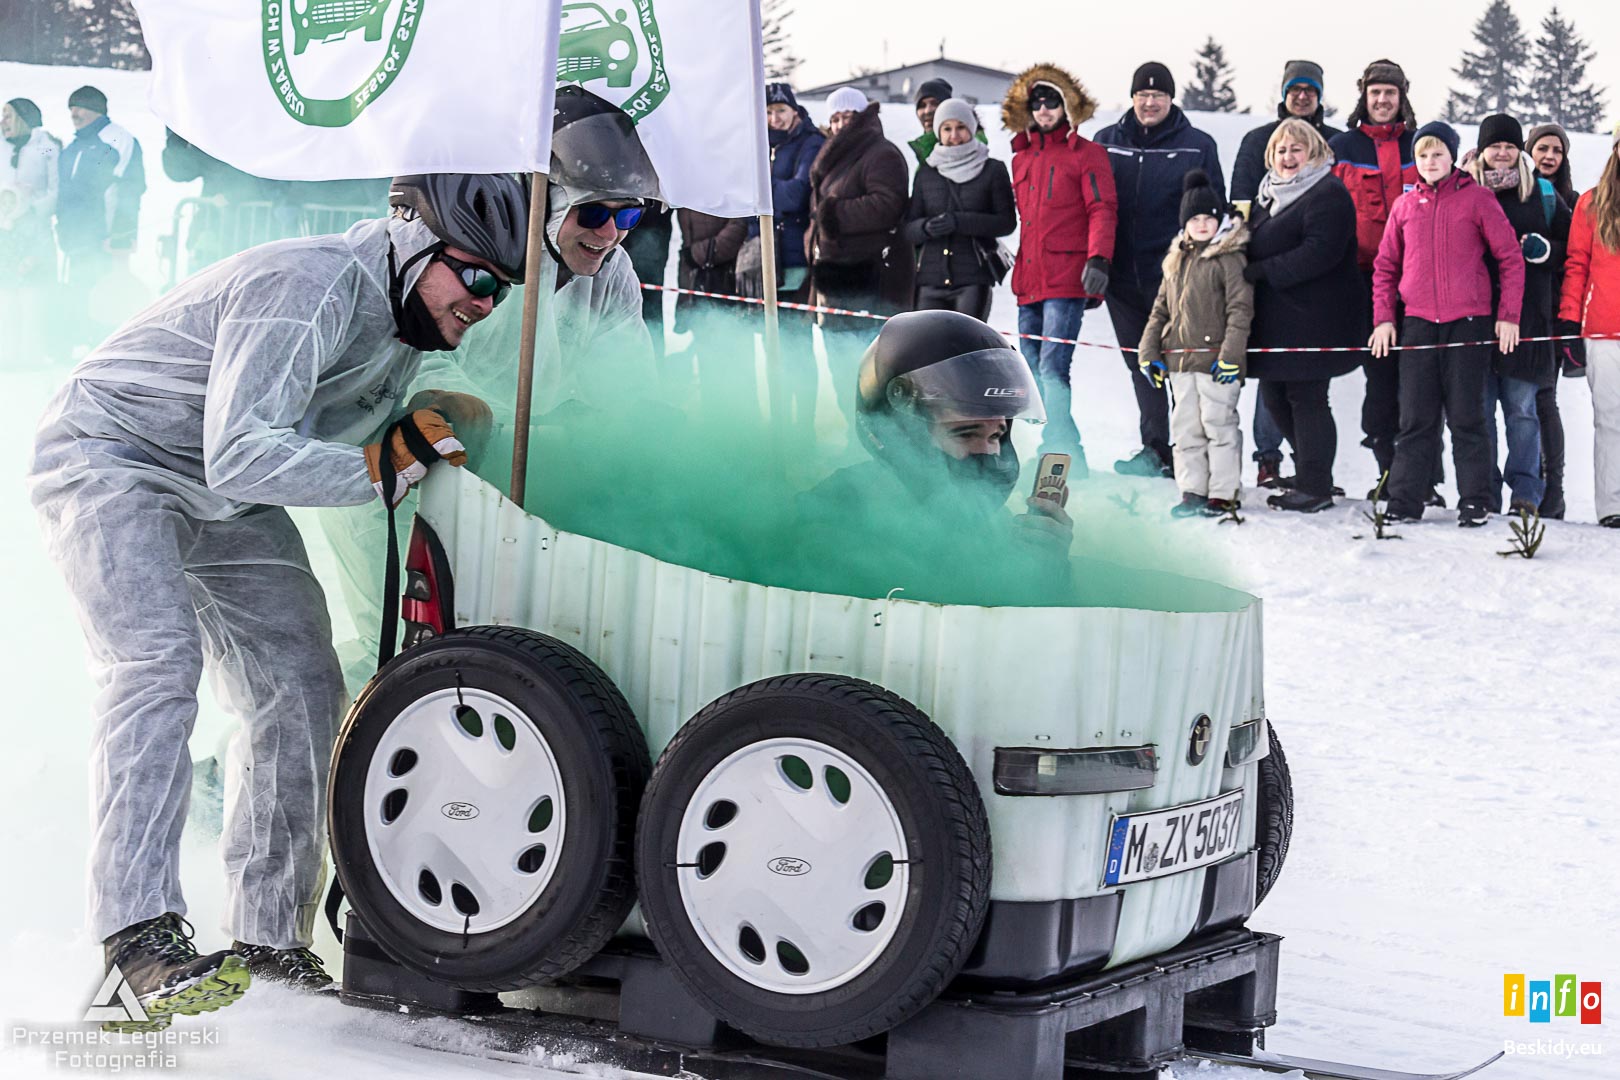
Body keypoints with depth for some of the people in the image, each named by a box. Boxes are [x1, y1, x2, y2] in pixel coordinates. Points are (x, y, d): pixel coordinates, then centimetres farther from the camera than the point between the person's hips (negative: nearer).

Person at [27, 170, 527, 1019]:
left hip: (226, 499, 9)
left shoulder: (408, 316, -1)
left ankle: (270, 933, 6)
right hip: (107, 459, -9)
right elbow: (239, 454, -35)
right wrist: (384, 468, -34)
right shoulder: (308, 288, -30)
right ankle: (141, 931, -30)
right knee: (158, 663, -27)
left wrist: (434, 418, -11)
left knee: (302, 687, 0)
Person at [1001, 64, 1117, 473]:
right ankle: (1061, 455, 16)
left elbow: (1103, 209, -6)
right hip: (1028, 280, 7)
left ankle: (1062, 459, -17)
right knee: (1032, 373, 8)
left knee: (1052, 368, -17)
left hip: (1066, 280, -7)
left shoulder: (1086, 153, 1)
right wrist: (1005, 259, 25)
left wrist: (1099, 260, -19)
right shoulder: (1022, 156, 19)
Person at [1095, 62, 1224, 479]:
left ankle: (1160, 450, 5)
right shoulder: (1107, 143, 10)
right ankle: (1157, 449, 12)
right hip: (1123, 274, 3)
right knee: (1141, 365, 7)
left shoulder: (1197, 146, 3)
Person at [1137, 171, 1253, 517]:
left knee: (1218, 424, -3)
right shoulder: (1177, 261, 15)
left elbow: (1240, 309, -11)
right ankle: (1193, 491, 17)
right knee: (1186, 427, 10)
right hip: (1180, 360, 7)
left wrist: (1231, 354, -17)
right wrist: (1149, 352, 11)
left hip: (1214, 358, -7)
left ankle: (1224, 494, 4)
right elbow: (1161, 310, 19)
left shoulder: (1230, 258, -5)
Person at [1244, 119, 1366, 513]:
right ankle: (1308, 471, 31)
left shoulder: (1328, 194, -11)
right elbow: (1255, 242, 26)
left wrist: (1261, 270, -22)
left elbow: (1319, 252, -22)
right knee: (1274, 395, 14)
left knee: (1306, 398, -5)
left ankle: (1315, 486, 5)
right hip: (1275, 317, 9)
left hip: (1312, 318, -9)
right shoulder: (1269, 191, 18)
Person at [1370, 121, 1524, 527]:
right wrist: (1383, 318, 6)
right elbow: (1385, 266, 15)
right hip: (1418, 323, 3)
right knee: (1415, 418, 5)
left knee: (1466, 416, 1)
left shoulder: (1477, 200, 0)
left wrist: (1508, 315, -5)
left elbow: (1510, 258, 1)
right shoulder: (1405, 206, 10)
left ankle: (1475, 502, 7)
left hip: (1468, 322, -3)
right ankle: (1404, 501, 8)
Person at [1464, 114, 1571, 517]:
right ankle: (1483, 494, 6)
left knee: (1522, 406, -1)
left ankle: (1527, 492, 4)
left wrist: (1541, 249, -7)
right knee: (1478, 405, 0)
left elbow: (1568, 245, 12)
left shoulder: (1542, 193, 11)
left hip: (1526, 313, 0)